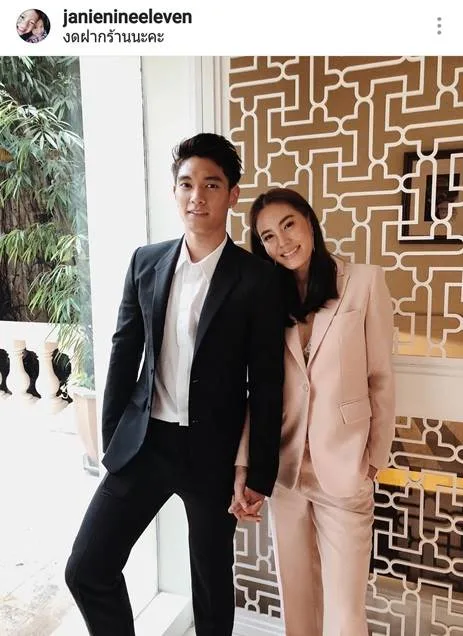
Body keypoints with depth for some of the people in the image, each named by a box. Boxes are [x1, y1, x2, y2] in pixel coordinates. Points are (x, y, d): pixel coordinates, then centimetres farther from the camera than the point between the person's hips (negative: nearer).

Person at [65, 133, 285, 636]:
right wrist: (111, 439, 7)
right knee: (86, 570, 8)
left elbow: (267, 383, -7)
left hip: (213, 450, -2)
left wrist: (260, 473, -5)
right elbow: (124, 354, 6)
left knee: (212, 582, 16)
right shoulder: (145, 263, 2)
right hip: (144, 441, 3)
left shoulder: (257, 279, -9)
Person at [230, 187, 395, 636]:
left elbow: (381, 379, -2)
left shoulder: (365, 282, -7)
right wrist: (242, 467, -3)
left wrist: (375, 459, 1)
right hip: (284, 469, 4)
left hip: (344, 472, -3)